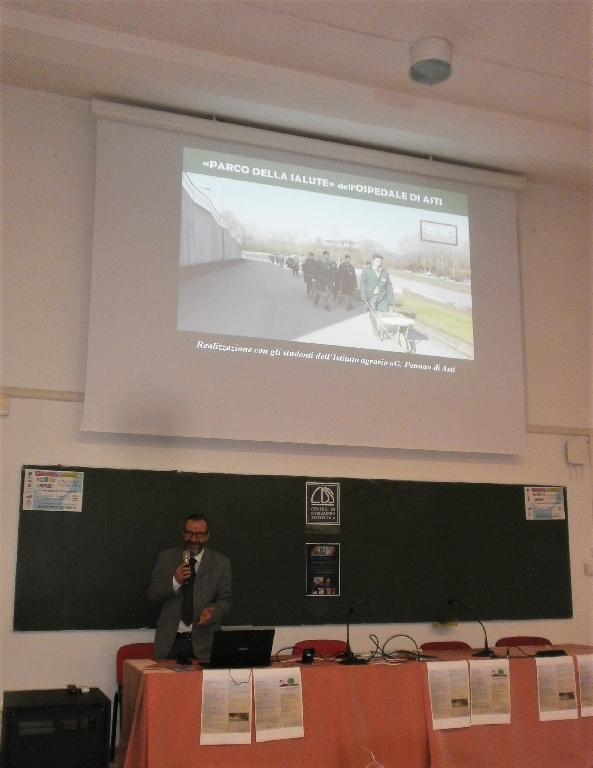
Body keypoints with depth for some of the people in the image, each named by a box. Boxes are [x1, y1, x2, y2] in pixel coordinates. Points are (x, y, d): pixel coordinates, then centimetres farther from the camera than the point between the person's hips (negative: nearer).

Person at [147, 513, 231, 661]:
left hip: (204, 642, 0)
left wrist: (212, 611, -18)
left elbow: (225, 600, 3)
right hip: (170, 641, 1)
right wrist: (174, 581, -15)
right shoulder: (166, 557, 6)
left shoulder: (221, 563, 3)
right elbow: (152, 594, 3)